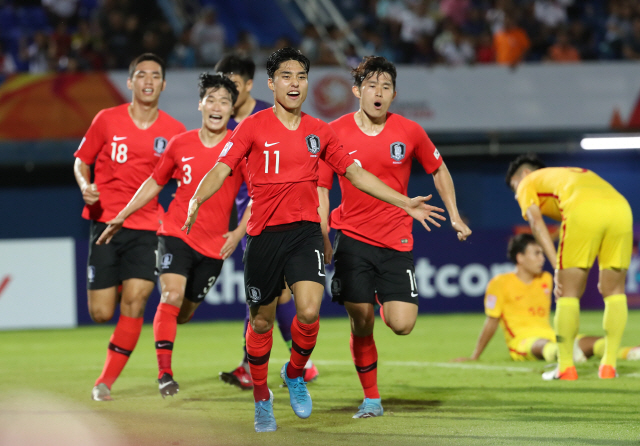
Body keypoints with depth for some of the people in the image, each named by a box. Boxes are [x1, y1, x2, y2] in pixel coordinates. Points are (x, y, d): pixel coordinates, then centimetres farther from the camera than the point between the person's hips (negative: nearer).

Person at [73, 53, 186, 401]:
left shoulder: (173, 131, 3)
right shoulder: (107, 120, 1)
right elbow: (81, 160, 10)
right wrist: (85, 186, -10)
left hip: (147, 228, 0)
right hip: (105, 222, 0)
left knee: (135, 301, -16)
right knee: (101, 313, -3)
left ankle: (106, 381, -3)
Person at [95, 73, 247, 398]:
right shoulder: (181, 144, 1)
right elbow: (154, 182, 15)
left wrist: (239, 232, -8)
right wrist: (121, 217, 13)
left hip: (215, 243, 0)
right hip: (176, 233, 0)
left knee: (184, 312, 8)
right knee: (171, 295, -21)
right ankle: (164, 374, -20)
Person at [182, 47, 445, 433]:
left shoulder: (319, 131, 8)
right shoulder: (253, 127, -2)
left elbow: (354, 172, 16)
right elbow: (222, 169, -9)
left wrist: (405, 203, 15)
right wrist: (196, 201, -29)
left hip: (305, 231, 2)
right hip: (264, 234, -1)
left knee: (309, 312, -18)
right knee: (262, 320, 7)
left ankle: (295, 373, 11)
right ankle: (262, 398, 28)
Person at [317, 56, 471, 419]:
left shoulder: (409, 132, -2)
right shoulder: (336, 133, -4)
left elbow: (439, 170, 14)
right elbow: (320, 188, 3)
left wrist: (454, 215, 10)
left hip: (396, 240, 1)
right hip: (353, 238, -1)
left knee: (402, 324, -9)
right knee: (362, 323, -4)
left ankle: (386, 298, 28)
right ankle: (371, 399, 13)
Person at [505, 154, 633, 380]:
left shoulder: (527, 183, 27)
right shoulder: (574, 173, 42)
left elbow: (536, 223, 7)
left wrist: (557, 268, -1)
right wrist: (608, 273, 28)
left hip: (583, 209, -5)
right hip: (621, 206, 5)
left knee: (568, 294, 6)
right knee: (614, 291, 17)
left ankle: (566, 368, 7)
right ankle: (609, 365, 15)